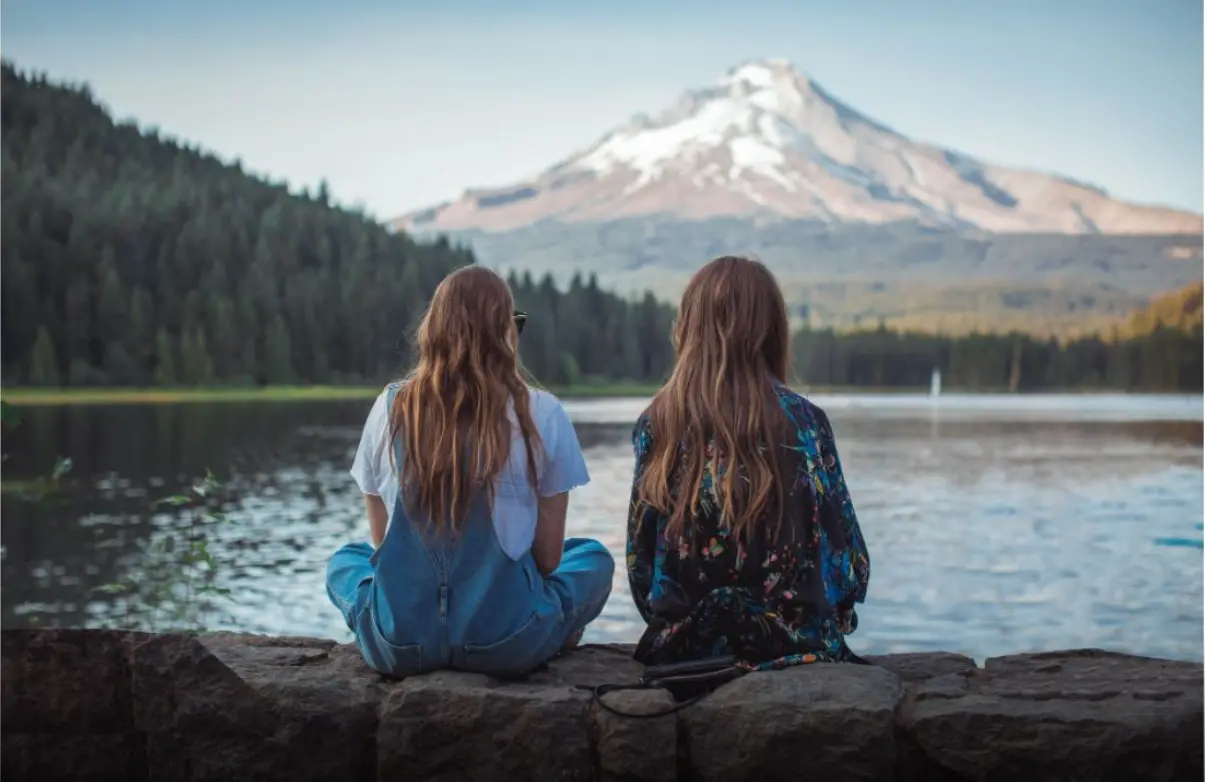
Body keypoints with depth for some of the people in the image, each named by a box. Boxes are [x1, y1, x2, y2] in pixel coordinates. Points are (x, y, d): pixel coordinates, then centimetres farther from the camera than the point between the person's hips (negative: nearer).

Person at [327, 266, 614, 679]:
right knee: (594, 557, 27)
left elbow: (382, 540, 8)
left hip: (400, 645, 1)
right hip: (507, 644, -1)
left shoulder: (390, 408, 0)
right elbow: (547, 555, -1)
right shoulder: (541, 415, -7)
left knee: (344, 560, 34)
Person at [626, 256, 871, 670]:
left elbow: (639, 559, 2)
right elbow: (847, 556, -2)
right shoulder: (802, 421, -6)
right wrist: (824, 617, 17)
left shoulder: (656, 424, -2)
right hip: (792, 645, -2)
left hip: (682, 644, 2)